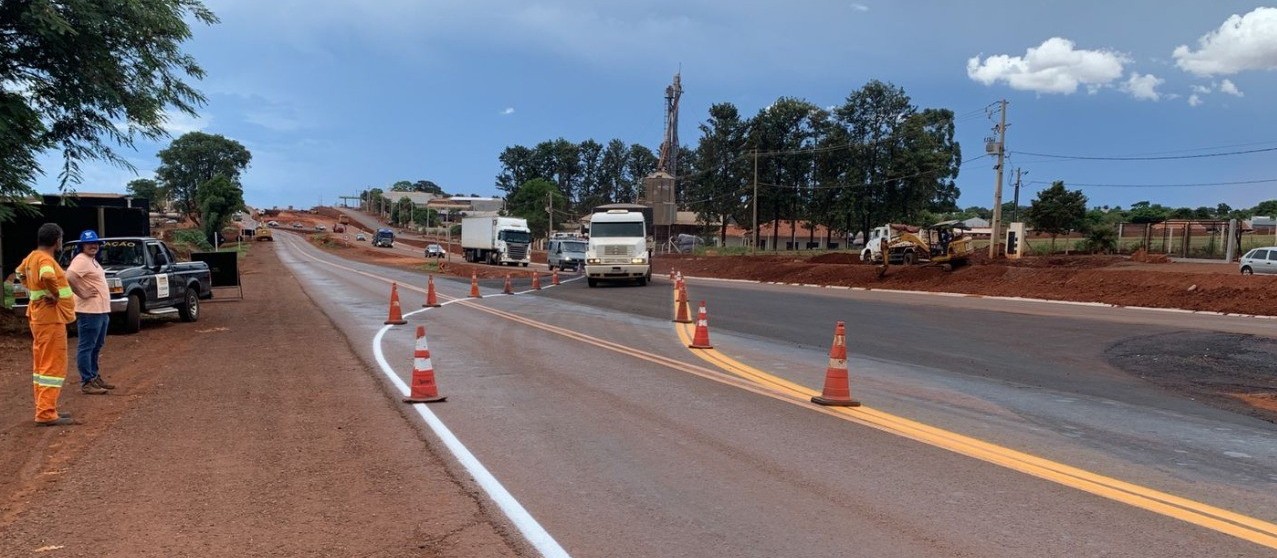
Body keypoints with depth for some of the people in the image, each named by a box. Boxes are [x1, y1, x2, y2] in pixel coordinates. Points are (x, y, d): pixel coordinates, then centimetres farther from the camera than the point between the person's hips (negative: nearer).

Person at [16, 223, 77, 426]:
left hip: (39, 316, 10)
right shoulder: (45, 259, -19)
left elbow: (21, 272, 32)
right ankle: (46, 414, -8)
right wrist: (56, 294, -23)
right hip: (51, 317, -10)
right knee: (53, 366, -8)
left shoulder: (32, 257, 10)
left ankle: (44, 409, 24)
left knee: (41, 364, 15)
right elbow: (48, 277, -40)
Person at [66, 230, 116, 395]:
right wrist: (81, 293, -20)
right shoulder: (81, 260, -13)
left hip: (102, 310, 10)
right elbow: (69, 277, -29)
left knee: (96, 346, 18)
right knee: (86, 347, -5)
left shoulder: (93, 260, 17)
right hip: (89, 312, -10)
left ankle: (94, 377, 29)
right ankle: (86, 383, -2)